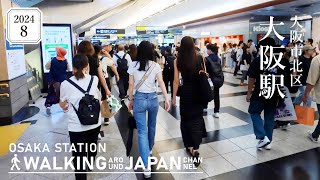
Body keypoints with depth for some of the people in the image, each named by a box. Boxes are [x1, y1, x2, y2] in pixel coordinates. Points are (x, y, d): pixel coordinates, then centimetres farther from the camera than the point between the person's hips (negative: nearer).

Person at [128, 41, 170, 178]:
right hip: (153, 98, 2)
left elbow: (131, 85, -2)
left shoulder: (133, 65, -5)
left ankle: (146, 166, -4)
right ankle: (149, 149, 48)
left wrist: (130, 100, 9)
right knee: (151, 126, 25)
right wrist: (167, 99, -8)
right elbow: (161, 83, -10)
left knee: (142, 131, 1)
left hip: (139, 98, -1)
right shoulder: (156, 66, -4)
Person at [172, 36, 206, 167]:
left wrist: (174, 96, 3)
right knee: (197, 119, 9)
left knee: (185, 119, 16)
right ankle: (195, 148, -4)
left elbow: (176, 80, -7)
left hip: (185, 92, 0)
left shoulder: (178, 61, -8)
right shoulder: (199, 58, -7)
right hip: (198, 92, 0)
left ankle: (189, 146, 28)